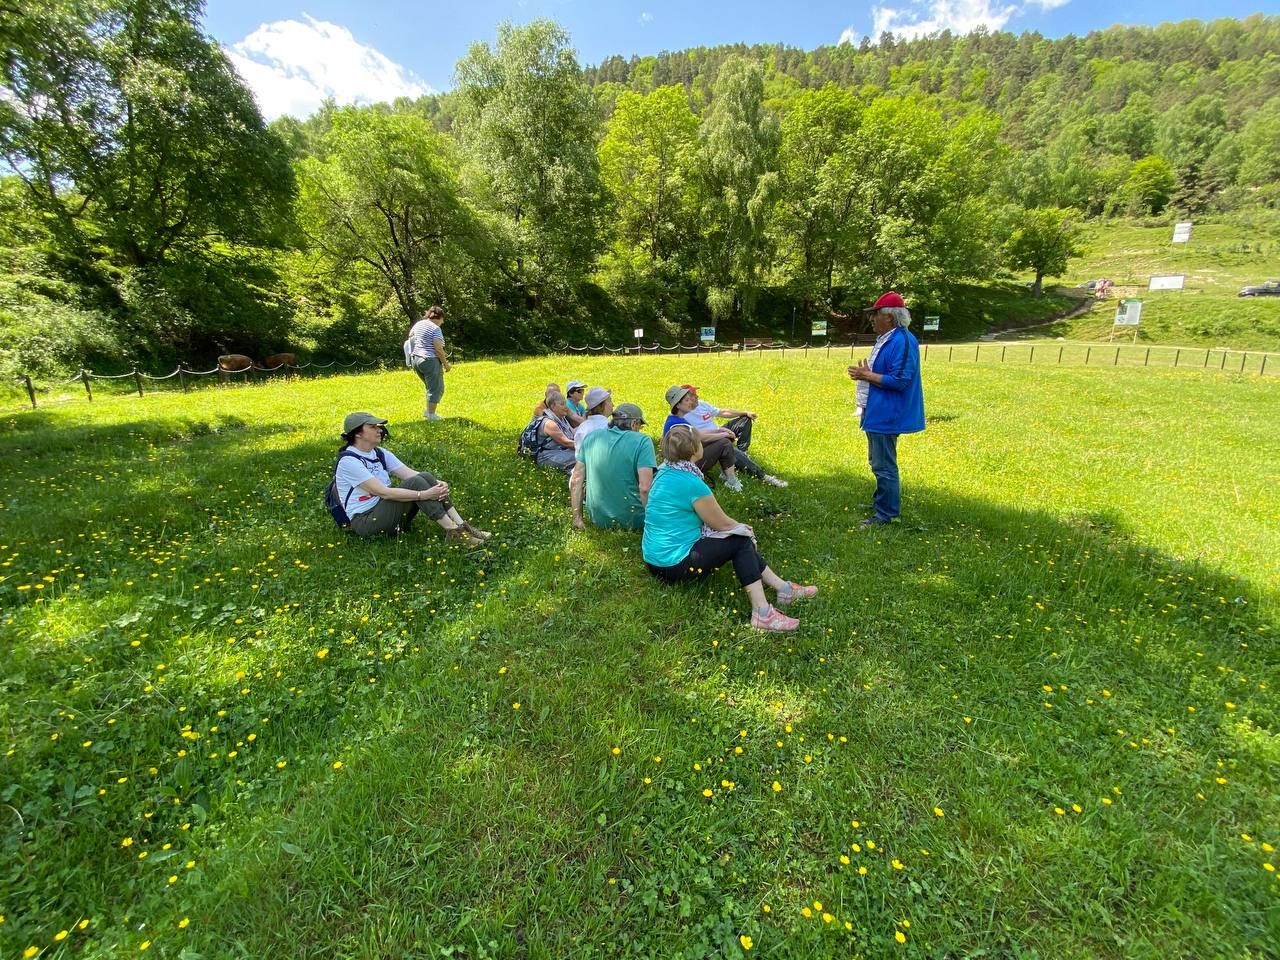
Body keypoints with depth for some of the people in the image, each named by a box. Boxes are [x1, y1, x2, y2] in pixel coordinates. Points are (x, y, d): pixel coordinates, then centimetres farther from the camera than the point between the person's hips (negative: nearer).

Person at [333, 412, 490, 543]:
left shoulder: (380, 453, 8)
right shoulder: (349, 460, -15)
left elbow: (410, 473, -2)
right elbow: (383, 492, -24)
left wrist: (438, 484, -21)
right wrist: (424, 494, -30)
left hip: (386, 511, 7)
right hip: (365, 521, -7)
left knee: (425, 476, -15)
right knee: (415, 483, -26)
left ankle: (462, 526, -20)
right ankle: (453, 532, -24)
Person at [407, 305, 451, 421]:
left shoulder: (418, 324, 12)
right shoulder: (435, 328, -12)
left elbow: (410, 337, 21)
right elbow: (438, 349, -17)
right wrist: (445, 363, -9)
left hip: (415, 360, 9)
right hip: (430, 361, -9)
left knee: (431, 387, 21)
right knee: (435, 388, 1)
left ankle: (428, 411, 23)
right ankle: (431, 415, 2)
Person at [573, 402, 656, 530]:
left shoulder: (590, 437, 0)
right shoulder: (642, 441, -14)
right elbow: (644, 487, -23)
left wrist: (577, 517, 9)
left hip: (598, 519, 3)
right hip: (631, 521, -3)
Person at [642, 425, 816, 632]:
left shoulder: (666, 473, 6)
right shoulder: (691, 484, -22)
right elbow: (721, 523, -9)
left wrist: (738, 527, 17)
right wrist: (741, 528, 12)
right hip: (674, 564, -9)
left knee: (738, 538, 14)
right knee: (741, 541, 0)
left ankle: (782, 587, 19)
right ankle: (762, 612, -3)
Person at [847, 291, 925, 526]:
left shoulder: (902, 342, -19)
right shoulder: (885, 339, 14)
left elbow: (899, 381, -23)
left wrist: (867, 376, -16)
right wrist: (866, 373, 5)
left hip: (887, 415, -11)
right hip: (877, 412, 11)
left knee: (884, 465, -3)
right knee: (878, 462, 21)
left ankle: (887, 513, 7)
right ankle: (882, 501, 36)